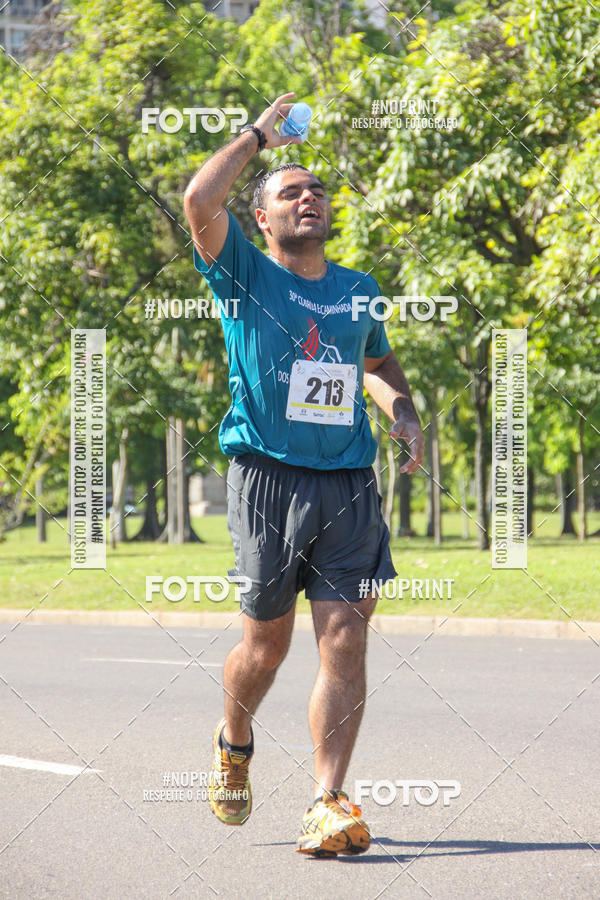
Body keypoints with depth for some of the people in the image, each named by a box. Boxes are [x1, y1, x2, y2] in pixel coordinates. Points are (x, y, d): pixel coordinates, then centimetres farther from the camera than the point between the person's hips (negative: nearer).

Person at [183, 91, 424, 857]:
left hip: (350, 485, 3)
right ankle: (233, 743, 37)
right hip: (269, 478, -3)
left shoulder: (357, 289, 16)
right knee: (267, 642, 6)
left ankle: (328, 806, -11)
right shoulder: (245, 275, 3)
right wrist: (258, 134, -4)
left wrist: (402, 411, 13)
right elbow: (200, 201, -15)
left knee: (344, 638, -9)